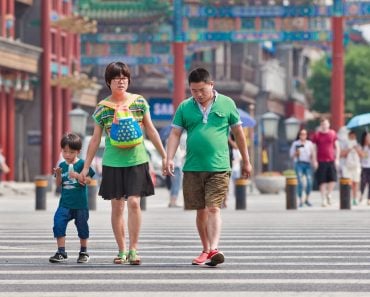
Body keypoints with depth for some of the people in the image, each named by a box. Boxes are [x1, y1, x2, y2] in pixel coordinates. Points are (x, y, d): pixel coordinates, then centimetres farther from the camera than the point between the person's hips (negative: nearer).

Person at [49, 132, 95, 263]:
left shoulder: (82, 164, -6)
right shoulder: (62, 165, 5)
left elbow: (89, 180, -10)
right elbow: (58, 184, 8)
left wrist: (77, 176, -24)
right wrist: (58, 175, -11)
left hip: (80, 204, -3)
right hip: (65, 202, 3)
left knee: (82, 227, 10)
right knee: (58, 223, -12)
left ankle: (84, 252, 26)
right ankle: (61, 252, -7)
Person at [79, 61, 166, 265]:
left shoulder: (139, 102, 3)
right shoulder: (102, 108, 2)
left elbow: (151, 131, 9)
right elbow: (95, 139, 8)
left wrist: (164, 157, 8)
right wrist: (86, 167, 7)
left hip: (136, 160, -1)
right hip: (112, 162, 1)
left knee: (134, 202, -12)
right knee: (117, 206, 2)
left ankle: (133, 249, -5)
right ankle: (122, 251, 11)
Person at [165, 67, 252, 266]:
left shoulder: (226, 104, 4)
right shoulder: (185, 107, 7)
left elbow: (238, 133, 11)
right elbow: (175, 134, 6)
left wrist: (246, 161, 14)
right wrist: (169, 158, -8)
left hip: (218, 167, -3)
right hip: (192, 168, 3)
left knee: (213, 208, -13)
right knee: (201, 210, 10)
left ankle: (213, 250, -22)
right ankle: (206, 250, 20)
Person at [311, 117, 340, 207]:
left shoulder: (333, 134, 7)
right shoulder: (316, 135, 2)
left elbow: (337, 147, 12)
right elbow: (314, 149, 3)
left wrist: (337, 159, 4)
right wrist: (315, 161, -5)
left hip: (331, 161, 2)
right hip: (321, 162, -2)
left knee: (333, 179, -6)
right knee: (322, 181, -2)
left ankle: (329, 195, 18)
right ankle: (323, 199, 6)